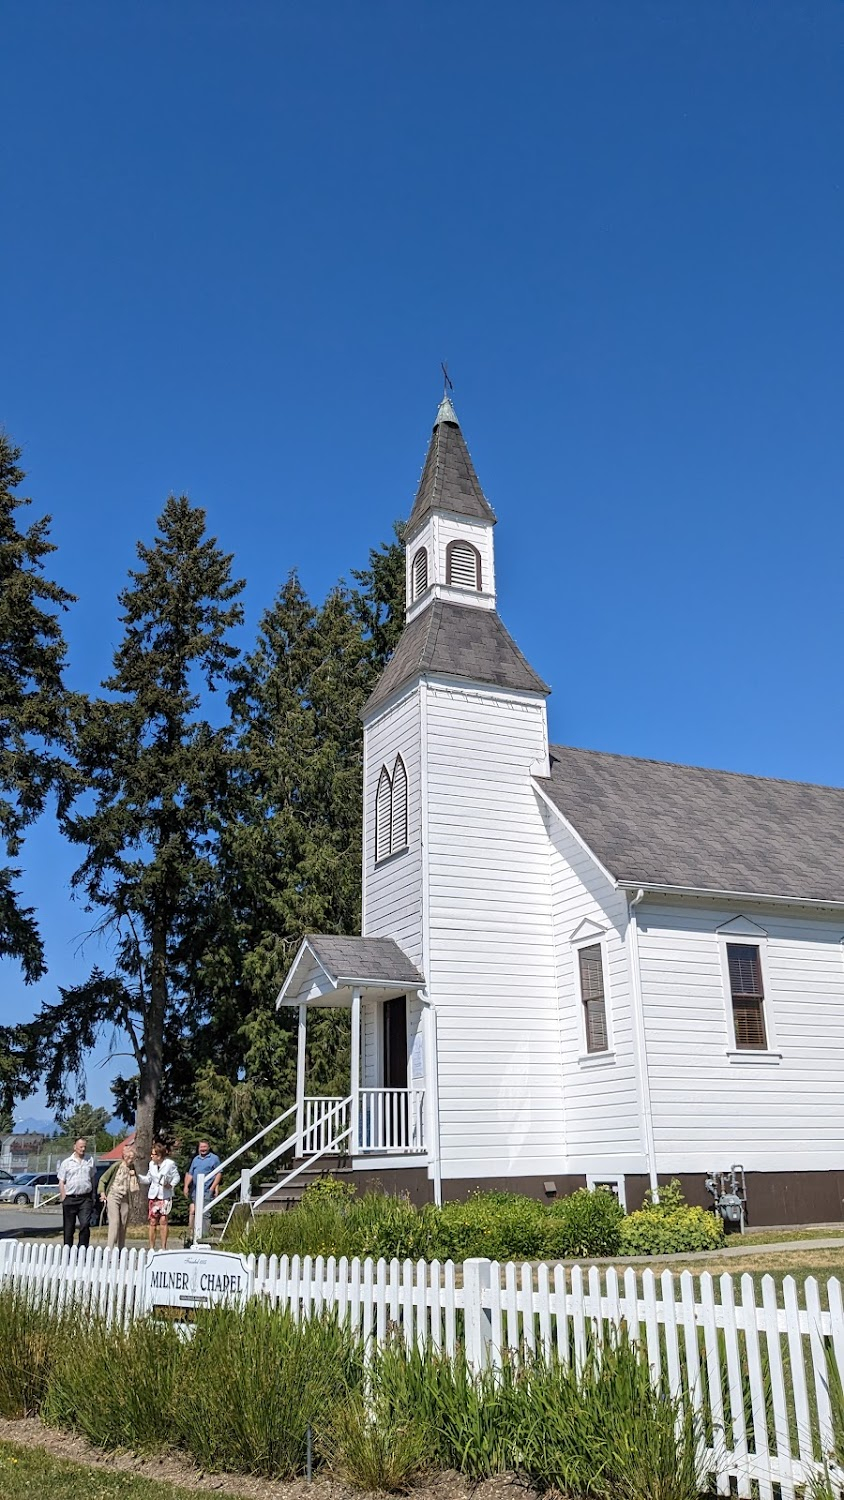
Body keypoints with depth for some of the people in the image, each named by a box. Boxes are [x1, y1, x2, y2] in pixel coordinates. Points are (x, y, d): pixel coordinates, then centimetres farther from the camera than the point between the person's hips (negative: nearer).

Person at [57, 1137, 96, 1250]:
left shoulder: (90, 1161, 10)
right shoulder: (66, 1162, 4)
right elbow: (61, 1182, 5)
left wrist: (93, 1197, 12)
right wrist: (63, 1198, -4)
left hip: (85, 1198, 1)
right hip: (70, 1198, 0)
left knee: (85, 1224, -12)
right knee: (69, 1227, 6)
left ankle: (83, 1248, -7)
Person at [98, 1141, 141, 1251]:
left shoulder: (133, 1168, 8)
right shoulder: (117, 1166, -7)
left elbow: (136, 1187, 20)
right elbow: (103, 1180, -1)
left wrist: (134, 1175, 3)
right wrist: (102, 1193, -11)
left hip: (126, 1199, 5)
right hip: (113, 1196, -5)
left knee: (123, 1225, 4)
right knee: (114, 1222, -14)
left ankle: (120, 1250, 11)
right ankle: (111, 1249, -14)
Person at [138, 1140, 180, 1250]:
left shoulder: (170, 1164, -8)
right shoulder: (151, 1164, 4)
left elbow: (176, 1177, 1)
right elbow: (148, 1178, 15)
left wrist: (171, 1185, -15)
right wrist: (137, 1176, 4)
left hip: (165, 1196, -4)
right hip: (153, 1195, 4)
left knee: (163, 1220, -7)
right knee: (152, 1221, 2)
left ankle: (163, 1247, 2)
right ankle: (151, 1248, 9)